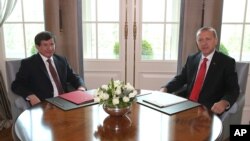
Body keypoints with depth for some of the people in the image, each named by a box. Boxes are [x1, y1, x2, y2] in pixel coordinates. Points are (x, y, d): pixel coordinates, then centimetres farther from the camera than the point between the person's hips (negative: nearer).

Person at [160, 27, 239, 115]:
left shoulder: (227, 62, -1)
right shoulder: (191, 59, 14)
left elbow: (233, 89, -7)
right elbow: (180, 79, 14)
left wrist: (224, 102, -29)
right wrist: (165, 89, -6)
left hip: (209, 109, -4)